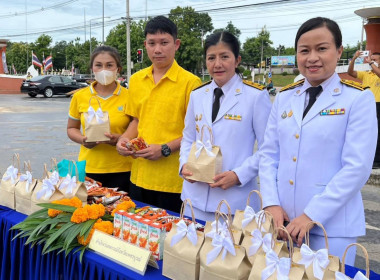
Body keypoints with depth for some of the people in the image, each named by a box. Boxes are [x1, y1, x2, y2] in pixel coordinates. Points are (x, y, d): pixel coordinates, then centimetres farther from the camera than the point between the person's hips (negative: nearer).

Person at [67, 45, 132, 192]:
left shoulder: (128, 96, -1)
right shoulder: (80, 96, 5)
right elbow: (71, 128, 16)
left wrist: (120, 139, -14)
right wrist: (82, 140, -5)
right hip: (88, 168, 2)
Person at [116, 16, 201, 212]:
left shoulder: (190, 82, -10)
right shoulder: (136, 80, 8)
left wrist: (166, 149, -18)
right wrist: (124, 139, 0)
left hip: (173, 181, -5)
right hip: (139, 177, 6)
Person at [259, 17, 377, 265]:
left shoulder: (358, 98, -5)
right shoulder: (284, 98, 7)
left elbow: (357, 167, -12)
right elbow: (268, 155, 7)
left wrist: (311, 215, -16)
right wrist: (271, 203, -6)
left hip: (332, 224, -4)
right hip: (282, 219, 4)